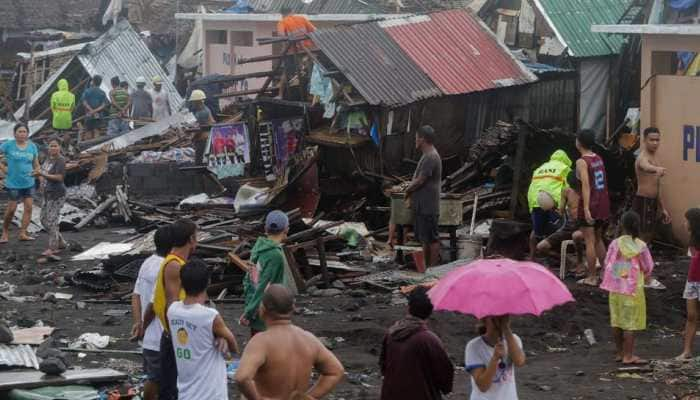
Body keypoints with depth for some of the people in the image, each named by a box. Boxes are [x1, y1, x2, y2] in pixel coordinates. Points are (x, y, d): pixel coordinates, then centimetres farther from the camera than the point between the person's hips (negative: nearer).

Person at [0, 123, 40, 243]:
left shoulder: (32, 146, 3)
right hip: (13, 183, -3)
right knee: (11, 209, 0)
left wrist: (37, 171, -12)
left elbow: (36, 164, 9)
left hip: (29, 183, 3)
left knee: (29, 207, -2)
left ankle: (23, 233, 4)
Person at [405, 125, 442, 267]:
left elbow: (420, 180, -19)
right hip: (422, 206, 10)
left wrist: (408, 190, -4)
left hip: (428, 206, -10)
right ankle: (426, 265, 22)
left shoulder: (431, 157, -19)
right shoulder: (427, 156, 15)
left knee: (432, 239, -4)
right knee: (424, 239, 15)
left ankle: (433, 267, 0)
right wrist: (411, 189, 9)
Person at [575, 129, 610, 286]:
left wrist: (586, 208, -28)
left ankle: (592, 277, 1)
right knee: (598, 239, 19)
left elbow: (586, 184, -23)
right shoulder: (599, 159, 10)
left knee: (590, 241, -1)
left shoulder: (582, 162, -13)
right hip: (603, 204, 7)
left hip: (590, 204, -7)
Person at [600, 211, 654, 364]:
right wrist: (644, 277, 17)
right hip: (633, 289, -3)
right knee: (631, 323, 2)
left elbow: (607, 264, -1)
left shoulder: (615, 244, -7)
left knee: (616, 321, 13)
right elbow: (648, 268, -4)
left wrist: (607, 283, 13)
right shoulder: (641, 246, -12)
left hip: (615, 288, 3)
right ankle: (628, 356, 3)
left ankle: (620, 353, 22)